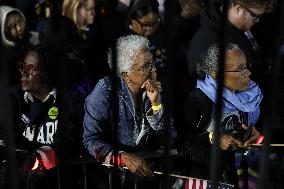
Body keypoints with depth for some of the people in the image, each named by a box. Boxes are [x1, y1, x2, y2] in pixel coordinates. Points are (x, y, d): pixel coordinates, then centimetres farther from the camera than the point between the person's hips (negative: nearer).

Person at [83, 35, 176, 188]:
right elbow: (91, 140, -14)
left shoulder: (157, 89, -1)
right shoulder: (106, 91, -12)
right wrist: (124, 157, -29)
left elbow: (167, 141, -4)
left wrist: (156, 103, -17)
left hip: (151, 165, 5)